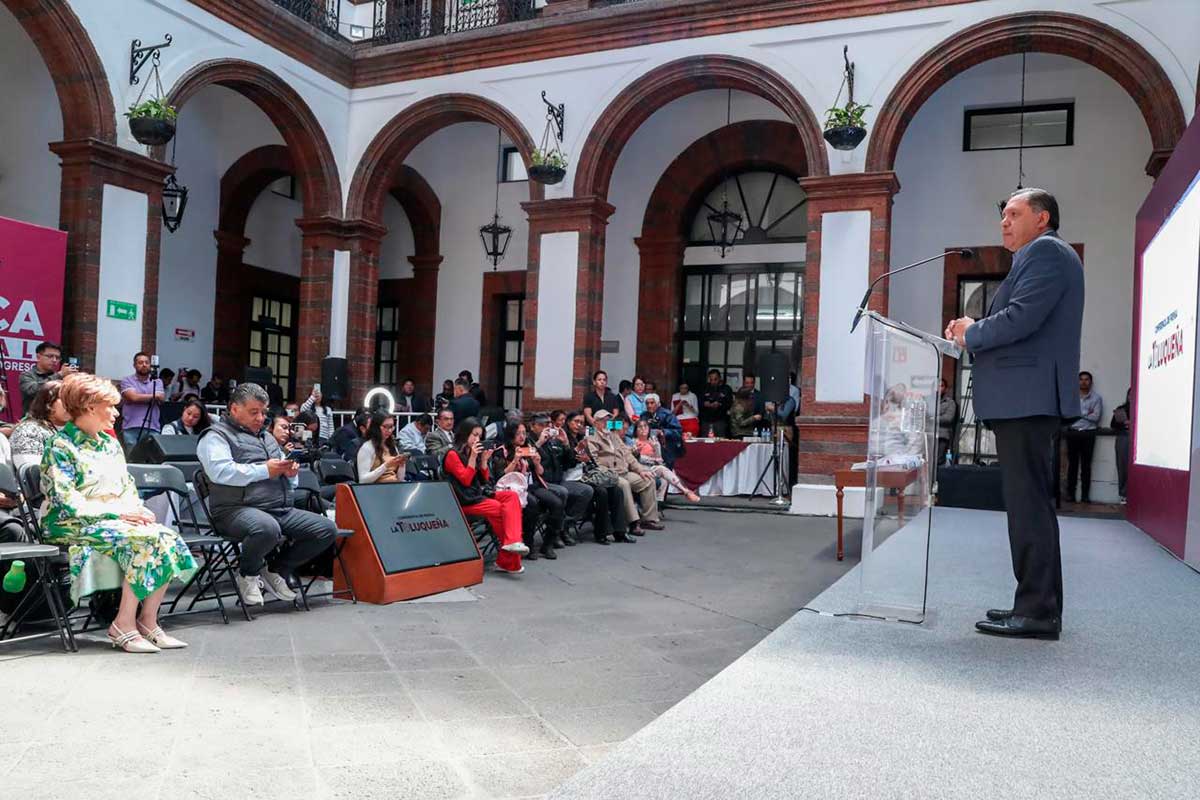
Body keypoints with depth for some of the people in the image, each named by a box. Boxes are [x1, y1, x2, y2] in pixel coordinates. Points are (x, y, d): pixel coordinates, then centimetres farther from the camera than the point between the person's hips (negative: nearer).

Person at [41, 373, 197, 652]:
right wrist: (119, 513, -20)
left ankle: (148, 621, -16)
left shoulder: (109, 443, 19)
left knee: (167, 538, -20)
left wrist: (138, 509, -3)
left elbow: (128, 488, 19)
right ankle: (124, 625, -23)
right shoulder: (61, 446, -6)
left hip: (118, 518, 7)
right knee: (144, 539, -31)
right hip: (74, 524, -7)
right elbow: (67, 501, -16)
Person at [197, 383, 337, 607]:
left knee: (327, 529, -10)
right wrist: (265, 470, -15)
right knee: (267, 528, -41)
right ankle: (248, 575, -6)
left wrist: (290, 471, 7)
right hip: (237, 510, -8)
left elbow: (285, 478, 32)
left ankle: (276, 570, 9)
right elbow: (220, 471, -17)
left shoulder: (267, 437, 28)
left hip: (282, 510, 8)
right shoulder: (216, 436, 3)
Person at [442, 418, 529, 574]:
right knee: (503, 510, -23)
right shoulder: (453, 455, -5)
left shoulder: (473, 452, 16)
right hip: (465, 501, -7)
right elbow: (465, 480, -13)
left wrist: (484, 460, 2)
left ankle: (512, 542, -31)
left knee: (512, 496, -18)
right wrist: (472, 457, -16)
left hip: (480, 494, 7)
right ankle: (508, 561, -16)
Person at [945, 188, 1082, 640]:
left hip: (1026, 398, -11)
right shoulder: (1040, 256, 26)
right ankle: (1036, 605, 19)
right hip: (1023, 399, 11)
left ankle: (1038, 612, -6)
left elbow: (1021, 317, -19)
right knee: (1028, 502, 12)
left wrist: (971, 334, -4)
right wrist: (974, 333, 8)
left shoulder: (1045, 251, -6)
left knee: (1028, 502, -10)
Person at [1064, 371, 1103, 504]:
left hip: (1088, 433, -1)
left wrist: (1079, 414, -1)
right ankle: (1070, 493, 4)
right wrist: (1087, 414, -3)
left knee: (1086, 464, 1)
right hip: (1073, 432, 1)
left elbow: (1096, 417, -5)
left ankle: (1085, 495, 5)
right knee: (1072, 463, 2)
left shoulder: (1096, 397, 5)